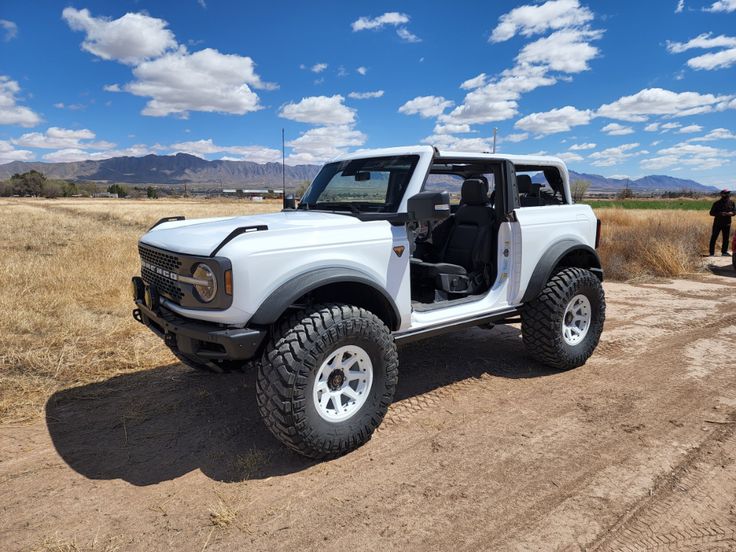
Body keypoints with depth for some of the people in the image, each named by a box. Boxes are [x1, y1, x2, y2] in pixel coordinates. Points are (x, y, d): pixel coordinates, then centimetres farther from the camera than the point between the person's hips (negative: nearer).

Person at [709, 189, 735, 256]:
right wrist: (720, 214, -20)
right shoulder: (717, 203, -6)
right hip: (718, 223, -4)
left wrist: (731, 213, -12)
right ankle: (712, 253, 1)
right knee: (714, 238, -3)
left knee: (726, 238, 7)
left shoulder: (731, 203, 5)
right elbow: (712, 213, -6)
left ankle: (724, 252, 18)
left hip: (727, 223, 4)